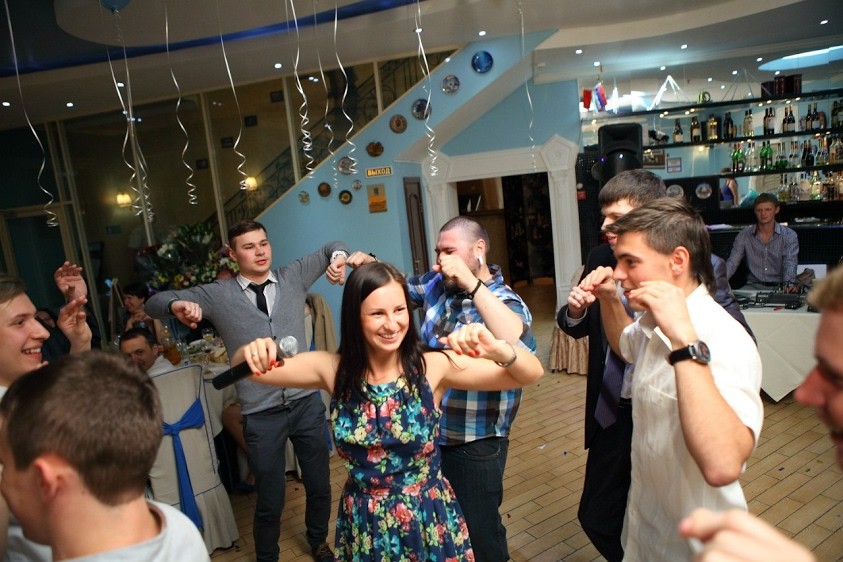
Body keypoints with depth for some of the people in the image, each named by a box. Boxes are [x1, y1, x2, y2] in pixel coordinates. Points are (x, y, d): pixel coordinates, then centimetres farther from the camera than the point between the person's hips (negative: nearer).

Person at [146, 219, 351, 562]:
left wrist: (338, 258, -6)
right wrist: (177, 305, -23)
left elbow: (331, 249, 18)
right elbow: (154, 303, 0)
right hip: (261, 414, -2)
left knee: (319, 485, 18)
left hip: (307, 402, 2)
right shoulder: (217, 295, -1)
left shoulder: (293, 277, 4)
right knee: (270, 499, 9)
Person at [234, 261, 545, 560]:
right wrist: (252, 354, -29)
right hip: (363, 526, 2)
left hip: (429, 521, -2)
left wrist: (495, 349, -42)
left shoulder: (433, 366, -18)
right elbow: (243, 368, -5)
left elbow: (531, 373, -20)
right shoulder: (334, 369, -10)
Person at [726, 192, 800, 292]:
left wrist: (789, 283, -33)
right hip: (754, 286, 1)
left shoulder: (789, 236, 1)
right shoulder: (744, 235, 5)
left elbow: (790, 263, -12)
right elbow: (732, 263, 0)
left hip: (779, 287, -1)